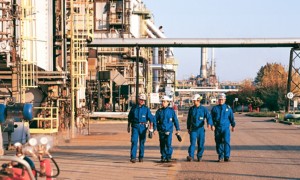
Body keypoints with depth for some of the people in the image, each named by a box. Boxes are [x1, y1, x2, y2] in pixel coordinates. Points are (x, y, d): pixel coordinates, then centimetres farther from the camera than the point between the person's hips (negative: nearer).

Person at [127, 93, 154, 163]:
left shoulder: (146, 109, 2)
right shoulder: (133, 108, 6)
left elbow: (151, 118, -3)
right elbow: (129, 117, 16)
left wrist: (151, 127, -15)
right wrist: (128, 126, 18)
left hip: (143, 127, 0)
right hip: (135, 126, 0)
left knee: (142, 142, 6)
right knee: (134, 141, -11)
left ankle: (141, 157, 18)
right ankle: (133, 157, -15)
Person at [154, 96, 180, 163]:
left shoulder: (171, 111, 1)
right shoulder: (159, 111, 5)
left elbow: (175, 120, 5)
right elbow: (155, 120, 4)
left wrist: (178, 129, 4)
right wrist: (153, 129, -6)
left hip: (168, 131, -3)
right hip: (161, 131, 3)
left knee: (168, 144, -13)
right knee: (162, 145, 7)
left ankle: (169, 157, -4)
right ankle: (163, 157, 16)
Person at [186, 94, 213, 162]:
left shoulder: (204, 109, -1)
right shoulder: (191, 109, 7)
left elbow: (208, 117, -9)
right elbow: (189, 119, 16)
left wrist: (209, 124, -29)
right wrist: (188, 128, 16)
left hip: (201, 129, 0)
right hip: (193, 129, 0)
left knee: (201, 144, 5)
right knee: (192, 143, -13)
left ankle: (199, 156, 20)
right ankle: (190, 156, -21)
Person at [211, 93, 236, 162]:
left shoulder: (228, 108, 8)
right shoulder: (215, 108, 7)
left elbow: (231, 117, 15)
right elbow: (212, 118, 6)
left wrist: (233, 125, 18)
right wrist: (212, 125, -8)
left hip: (226, 128, -1)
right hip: (217, 128, 1)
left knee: (226, 141, -13)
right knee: (218, 143, 4)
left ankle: (227, 157, -9)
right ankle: (220, 157, 13)